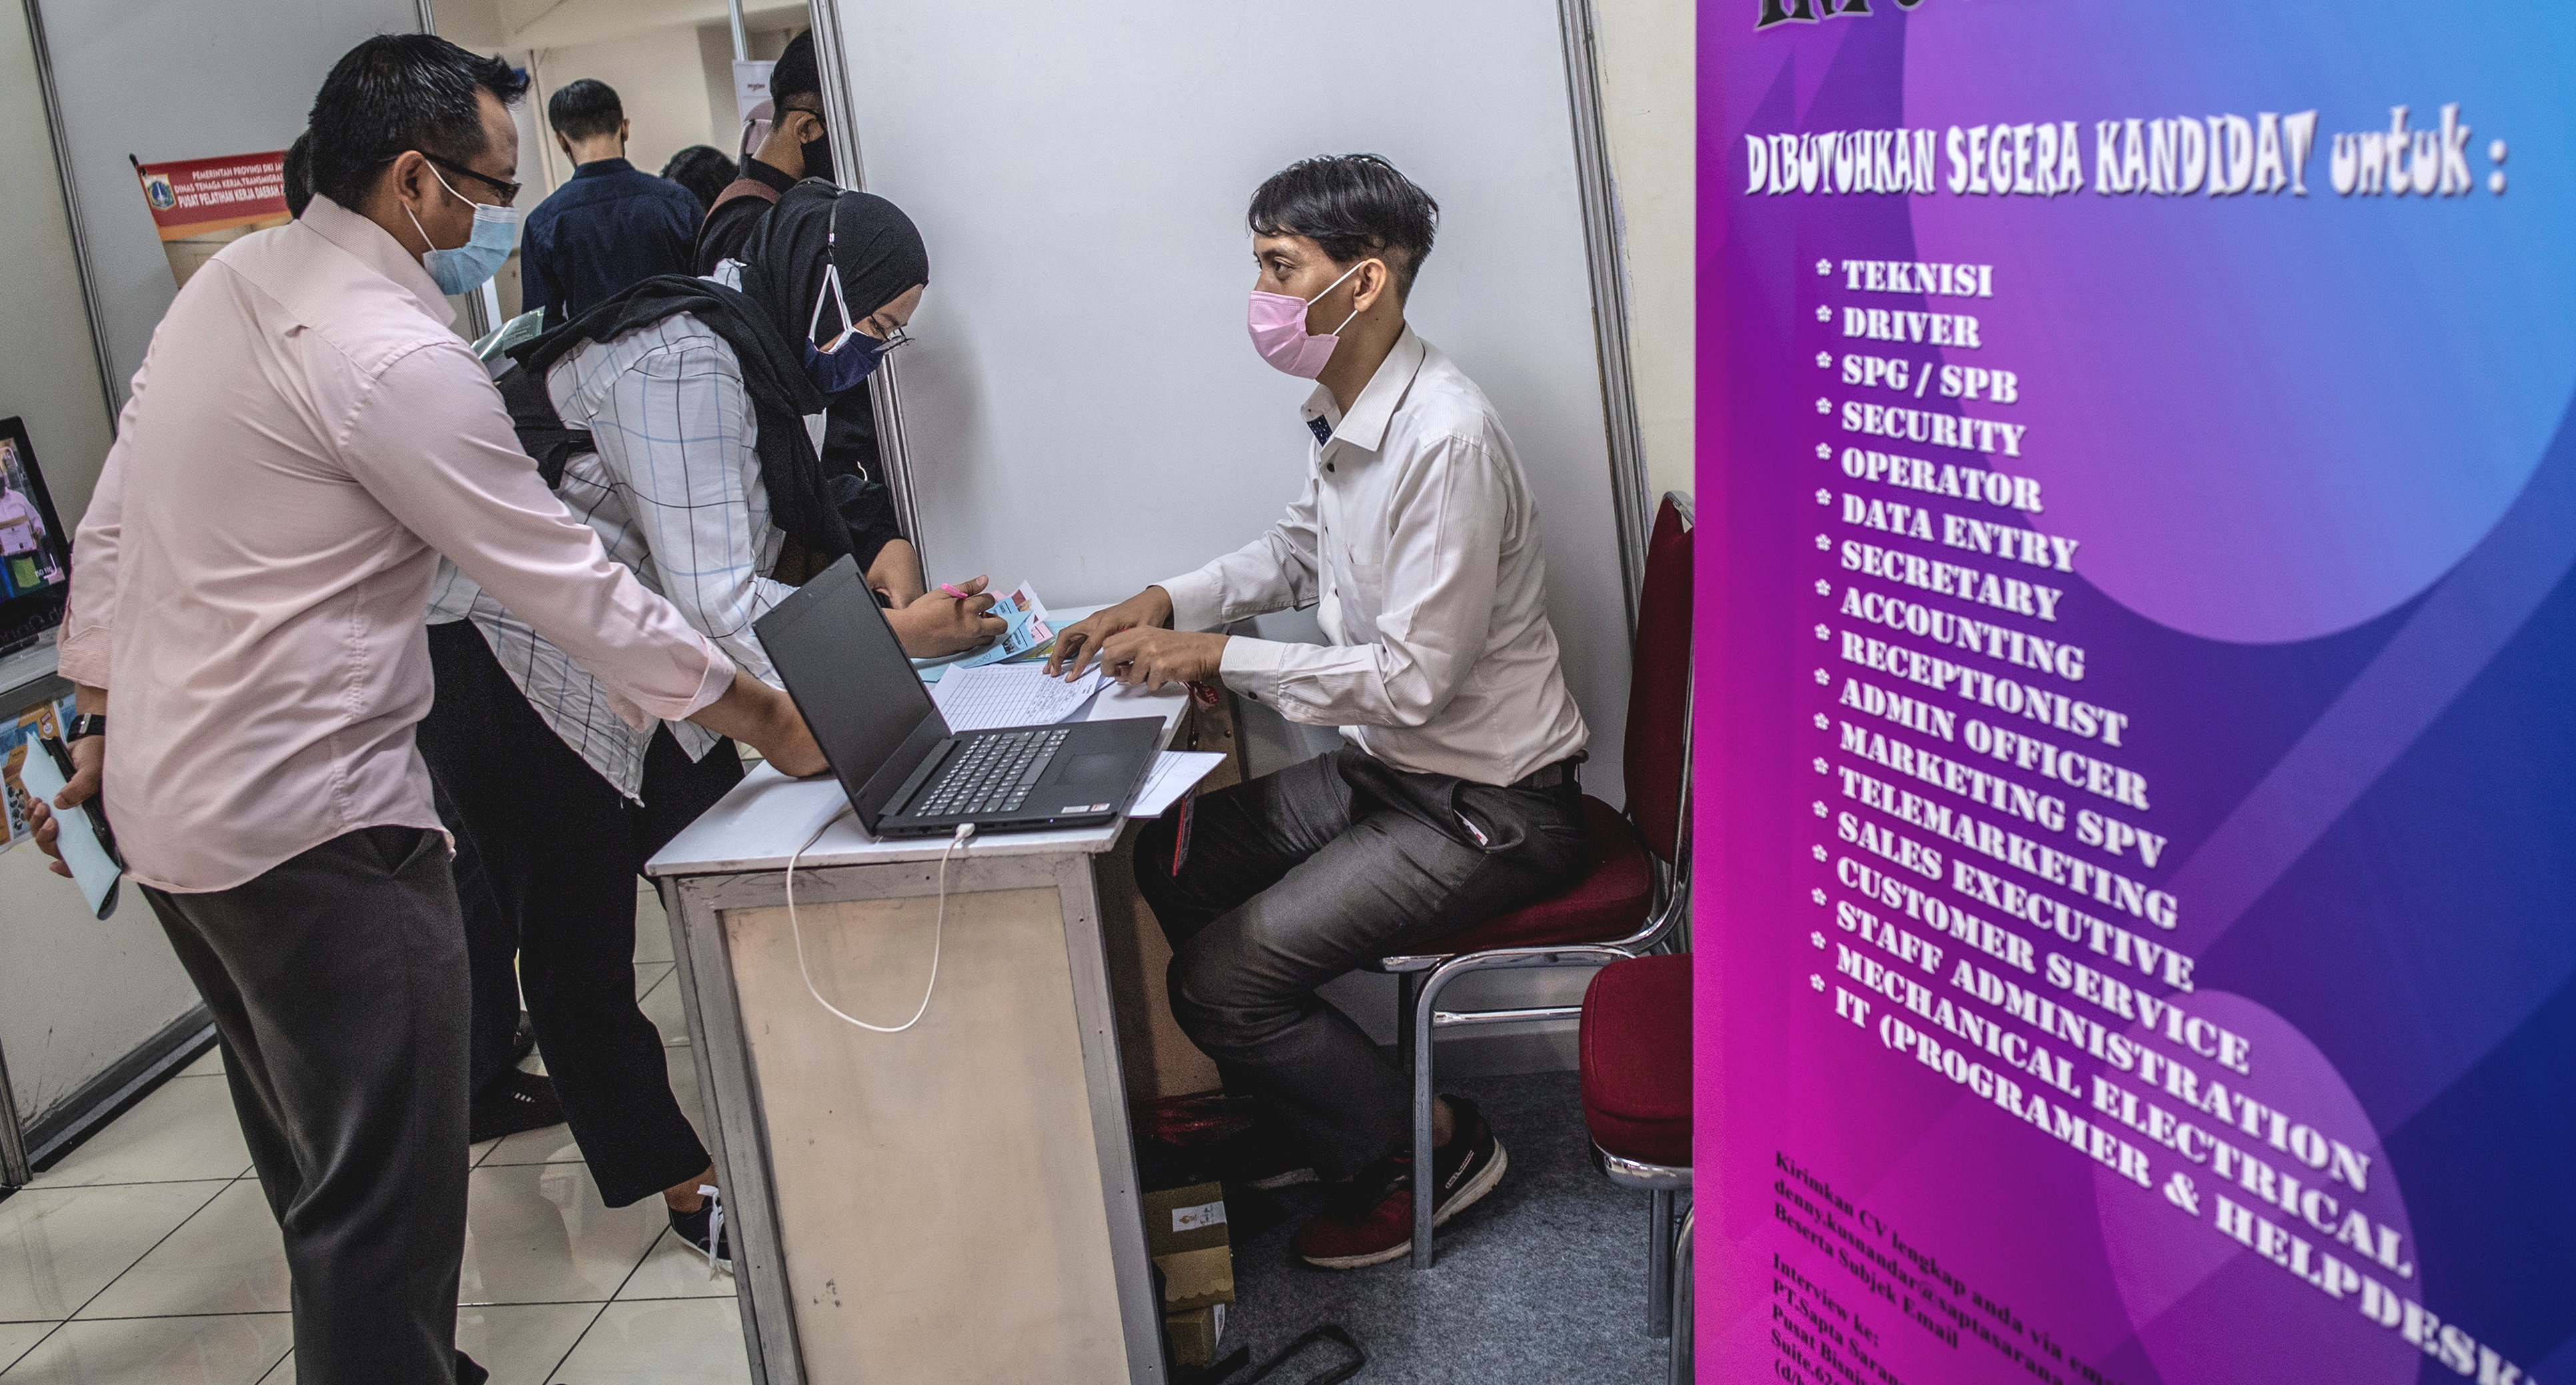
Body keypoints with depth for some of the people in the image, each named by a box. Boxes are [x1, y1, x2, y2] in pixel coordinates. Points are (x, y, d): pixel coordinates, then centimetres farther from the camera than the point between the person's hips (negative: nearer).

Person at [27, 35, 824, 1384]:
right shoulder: (393, 355, -20)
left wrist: (101, 723, 22)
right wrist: (762, 714, -9)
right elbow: (568, 581, -18)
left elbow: (109, 530, 13)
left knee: (318, 1167, 23)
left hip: (168, 803, 10)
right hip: (312, 826, -10)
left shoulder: (222, 285, 7)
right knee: (384, 1199, -1)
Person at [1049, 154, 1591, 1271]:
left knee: (1220, 979, -12)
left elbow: (1414, 676, -26)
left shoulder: (1446, 441, -27)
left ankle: (1428, 1147, 10)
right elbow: (1299, 552, 21)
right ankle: (1284, 1107, 26)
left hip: (1483, 809, -9)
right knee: (1174, 862, 10)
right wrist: (1166, 604, 7)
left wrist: (1215, 658, -20)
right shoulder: (1344, 411, 3)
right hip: (1385, 765, 9)